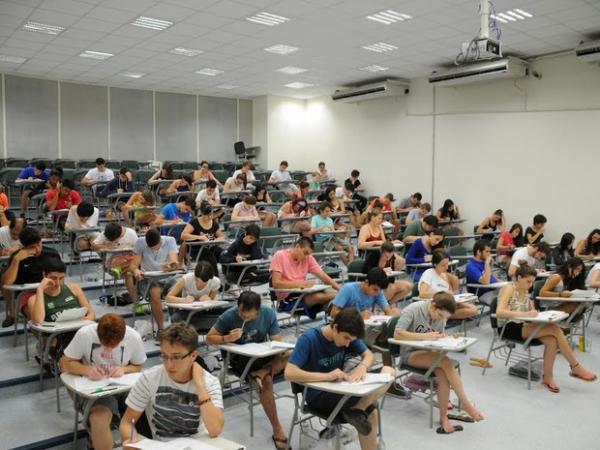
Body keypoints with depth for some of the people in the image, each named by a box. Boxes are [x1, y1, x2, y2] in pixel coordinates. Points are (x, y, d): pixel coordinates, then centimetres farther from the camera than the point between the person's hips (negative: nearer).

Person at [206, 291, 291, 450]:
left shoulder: (269, 313, -9)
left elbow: (277, 342, -7)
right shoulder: (229, 316, -14)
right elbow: (209, 338, -8)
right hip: (240, 358, -3)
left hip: (263, 354, 4)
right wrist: (227, 338, -27)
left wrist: (282, 351, -31)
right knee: (266, 381, -30)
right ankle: (277, 430, -18)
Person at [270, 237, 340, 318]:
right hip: (286, 298, -5)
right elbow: (276, 283, -16)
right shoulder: (279, 256, -8)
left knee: (335, 295, -20)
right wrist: (301, 284, -22)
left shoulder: (308, 258, 6)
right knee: (318, 296, -29)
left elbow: (323, 276, -1)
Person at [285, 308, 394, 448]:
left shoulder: (347, 334, -6)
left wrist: (362, 367, -19)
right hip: (318, 395, -7)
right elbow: (289, 373, -29)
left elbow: (368, 355, 4)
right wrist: (327, 376, -36)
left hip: (340, 387, 7)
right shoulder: (308, 339, -22)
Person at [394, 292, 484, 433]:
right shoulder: (413, 310, -16)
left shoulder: (441, 316, 2)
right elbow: (397, 334, -23)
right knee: (446, 362, -28)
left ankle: (444, 418, -17)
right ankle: (466, 404, -18)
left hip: (428, 352, 5)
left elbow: (439, 338, 13)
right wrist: (425, 336, -28)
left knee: (443, 374, -28)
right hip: (410, 353, -5)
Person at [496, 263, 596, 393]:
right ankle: (575, 367, -6)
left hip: (520, 326, 8)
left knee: (552, 340, -21)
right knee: (555, 329, -20)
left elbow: (530, 312, 16)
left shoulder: (525, 292, 12)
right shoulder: (509, 289, -12)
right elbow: (499, 312, -26)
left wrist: (535, 314, -8)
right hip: (508, 328, -8)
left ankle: (548, 378, -9)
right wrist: (525, 314, -32)